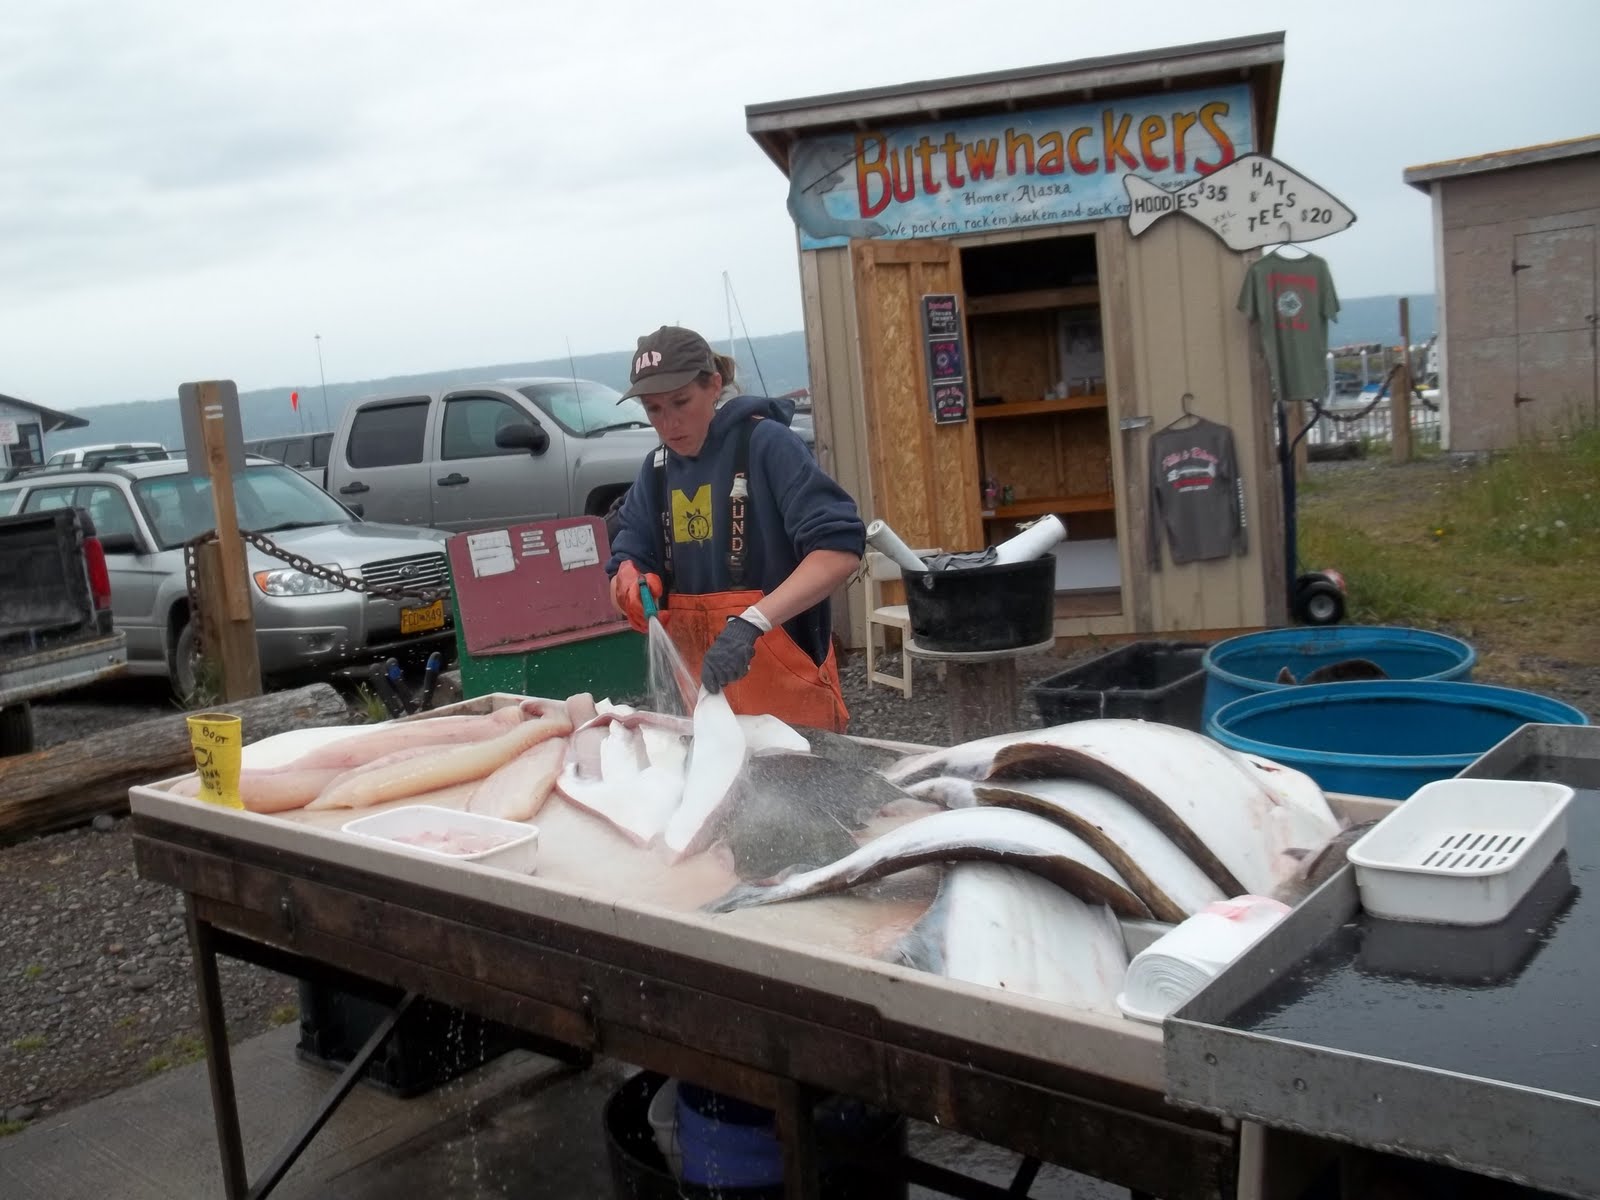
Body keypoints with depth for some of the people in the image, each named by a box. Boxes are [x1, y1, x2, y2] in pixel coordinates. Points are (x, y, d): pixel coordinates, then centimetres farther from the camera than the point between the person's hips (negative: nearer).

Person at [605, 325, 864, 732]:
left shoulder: (765, 443, -11)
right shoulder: (657, 470, 8)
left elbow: (839, 548, -21)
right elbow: (626, 563, 6)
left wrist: (752, 622, -32)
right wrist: (631, 586, -18)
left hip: (784, 685, -5)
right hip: (699, 687, 5)